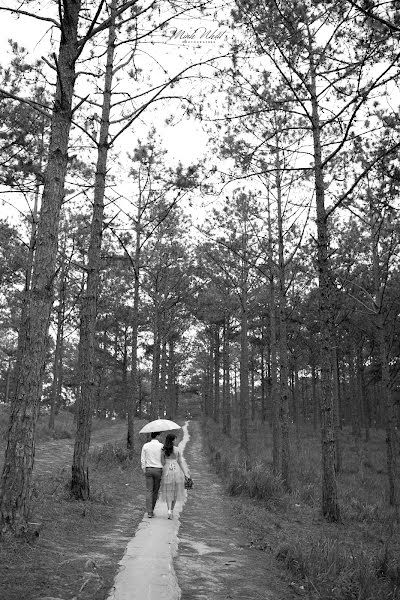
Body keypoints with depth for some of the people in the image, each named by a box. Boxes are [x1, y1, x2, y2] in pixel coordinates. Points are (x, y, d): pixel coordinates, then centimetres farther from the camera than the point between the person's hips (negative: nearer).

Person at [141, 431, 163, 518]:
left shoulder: (145, 446, 2)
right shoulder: (161, 446, -7)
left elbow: (143, 460, 2)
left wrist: (144, 470, 8)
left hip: (148, 469, 2)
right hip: (158, 469, -2)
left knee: (149, 491, 2)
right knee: (156, 491, 13)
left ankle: (149, 512, -6)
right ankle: (151, 510, 22)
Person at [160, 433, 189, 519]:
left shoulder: (163, 450, -3)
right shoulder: (177, 449, -5)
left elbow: (162, 463, -2)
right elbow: (180, 462, -3)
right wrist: (185, 473, 4)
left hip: (167, 471, 0)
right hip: (177, 470, 0)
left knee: (168, 492, 5)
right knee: (175, 491, 15)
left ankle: (169, 510, -15)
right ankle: (172, 510, 22)